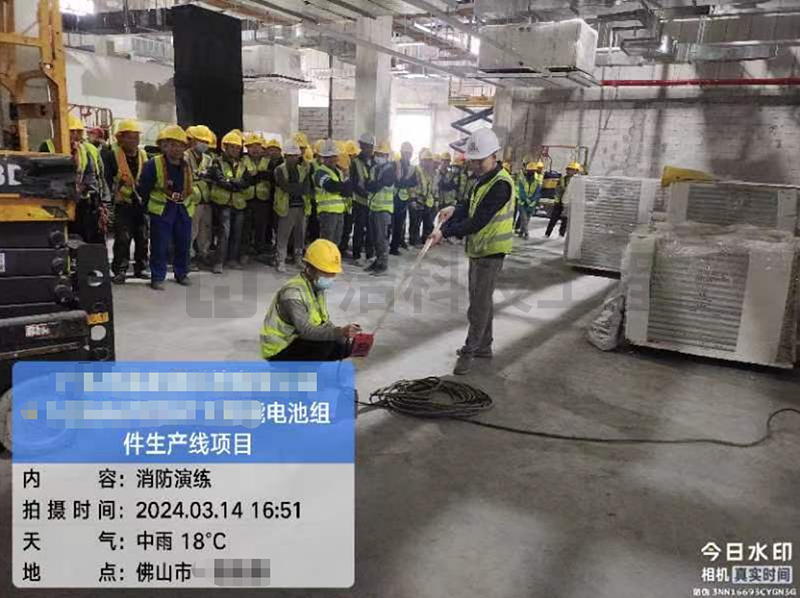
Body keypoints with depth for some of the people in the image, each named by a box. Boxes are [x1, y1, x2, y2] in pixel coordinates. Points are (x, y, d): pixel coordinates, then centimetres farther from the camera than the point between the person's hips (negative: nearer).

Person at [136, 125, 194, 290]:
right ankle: (157, 277, 6)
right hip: (161, 210, -5)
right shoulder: (153, 164, -9)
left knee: (183, 244, 11)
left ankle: (181, 273, 26)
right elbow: (143, 188, -4)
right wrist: (149, 204, 1)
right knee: (160, 246, -2)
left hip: (183, 209, 5)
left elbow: (191, 186, 20)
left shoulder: (187, 165, 7)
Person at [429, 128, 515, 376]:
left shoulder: (501, 184, -22)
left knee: (479, 302, -3)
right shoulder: (483, 178, 9)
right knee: (481, 299, 17)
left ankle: (470, 350, 7)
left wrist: (446, 232, -27)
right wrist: (455, 210, -3)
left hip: (491, 250, -10)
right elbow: (472, 206, 18)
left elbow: (478, 222, -27)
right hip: (478, 247, 10)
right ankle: (483, 346, 30)